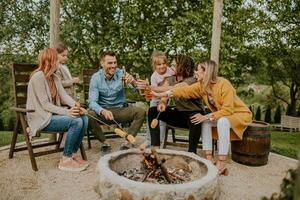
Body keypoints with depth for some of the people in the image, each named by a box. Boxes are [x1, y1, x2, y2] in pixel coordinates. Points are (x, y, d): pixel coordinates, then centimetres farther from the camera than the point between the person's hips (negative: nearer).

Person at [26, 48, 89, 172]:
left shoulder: (55, 78, 11)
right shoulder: (38, 76, -16)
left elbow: (64, 95, -1)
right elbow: (44, 104, -21)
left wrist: (77, 107, -19)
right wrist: (66, 112, -28)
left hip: (53, 114, 8)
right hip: (41, 118, -8)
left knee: (84, 118, -11)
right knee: (76, 121, -25)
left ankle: (74, 153, 1)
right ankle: (66, 160, -13)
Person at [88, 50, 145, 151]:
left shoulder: (121, 74, -7)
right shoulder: (96, 77, -9)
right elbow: (92, 102, -17)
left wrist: (134, 82, -39)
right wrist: (103, 111, -39)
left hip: (121, 109, 1)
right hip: (103, 110, -1)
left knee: (140, 112, -23)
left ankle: (127, 142, -16)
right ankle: (105, 142, -9)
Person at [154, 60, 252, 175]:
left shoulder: (224, 84, -27)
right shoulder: (201, 85, -7)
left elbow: (227, 110, -30)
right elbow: (185, 91, -14)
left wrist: (206, 117, -33)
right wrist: (162, 94, -20)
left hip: (240, 114, -7)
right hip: (222, 115, 7)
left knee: (222, 121, -34)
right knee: (205, 122, -14)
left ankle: (221, 164, -30)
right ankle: (209, 158, -11)